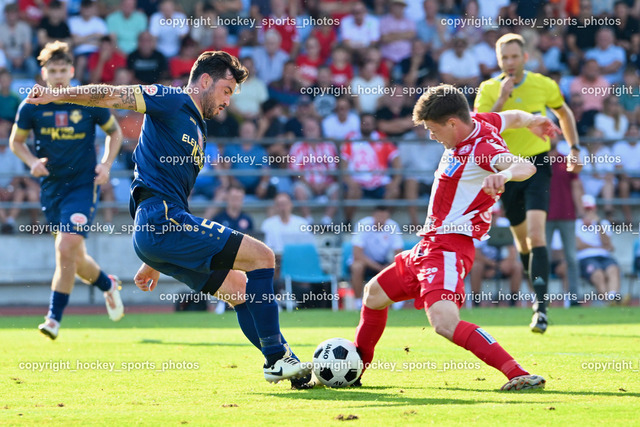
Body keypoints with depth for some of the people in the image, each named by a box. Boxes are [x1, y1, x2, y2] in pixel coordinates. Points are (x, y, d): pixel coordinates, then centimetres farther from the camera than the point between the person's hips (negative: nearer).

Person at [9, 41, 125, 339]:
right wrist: (32, 162, -9)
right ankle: (108, 285, 44)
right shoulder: (32, 106, -3)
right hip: (51, 188, 3)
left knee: (66, 249, -21)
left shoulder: (90, 102, -6)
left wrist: (106, 164, -4)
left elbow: (114, 132, 10)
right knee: (75, 259, 12)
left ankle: (54, 318, -15)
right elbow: (16, 141, 11)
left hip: (83, 184, -3)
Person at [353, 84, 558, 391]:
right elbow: (513, 117, 26)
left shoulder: (483, 150, -23)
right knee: (374, 293, 26)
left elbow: (525, 166, -42)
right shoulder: (479, 123, 5)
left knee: (444, 322, -32)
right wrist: (532, 122, 47)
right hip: (429, 244, 11)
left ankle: (518, 375, -38)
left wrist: (505, 173, -64)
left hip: (449, 247, -11)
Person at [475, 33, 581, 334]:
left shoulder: (544, 85, -3)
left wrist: (574, 149, 12)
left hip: (537, 165, -2)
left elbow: (564, 113, 18)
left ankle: (540, 308, -24)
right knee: (522, 239, 12)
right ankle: (538, 286, 39)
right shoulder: (489, 90, -5)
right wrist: (501, 100, -25)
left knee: (536, 235, -19)